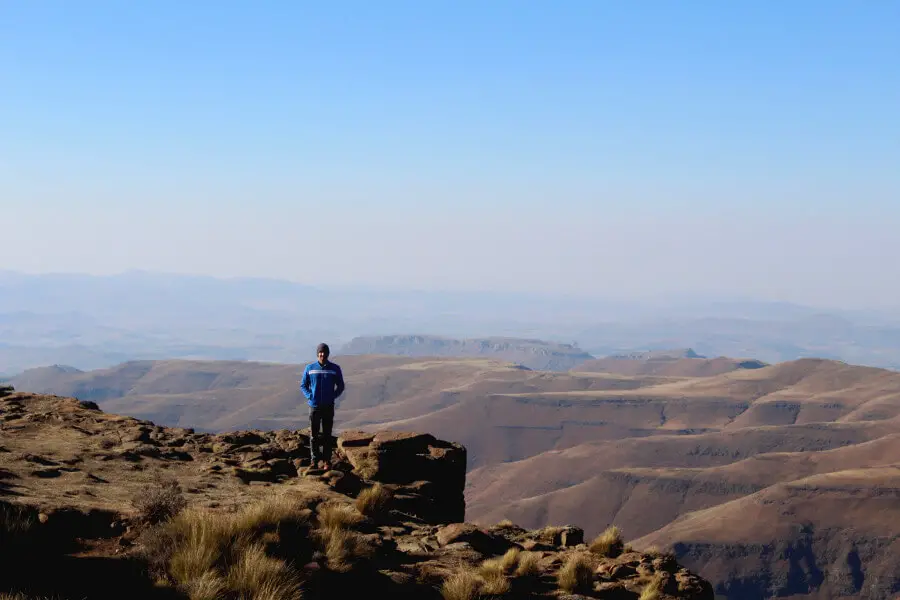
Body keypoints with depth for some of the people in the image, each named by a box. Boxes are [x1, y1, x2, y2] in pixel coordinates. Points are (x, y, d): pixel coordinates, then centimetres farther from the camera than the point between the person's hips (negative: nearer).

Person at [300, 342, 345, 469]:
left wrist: (333, 396, -6)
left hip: (328, 406, 0)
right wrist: (309, 396, -5)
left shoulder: (335, 369, 1)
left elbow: (340, 386, 10)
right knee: (314, 435, 2)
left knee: (327, 435, 1)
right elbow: (303, 385, 11)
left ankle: (327, 461, 6)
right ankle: (314, 460, 10)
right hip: (314, 406, 0)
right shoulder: (310, 368, 2)